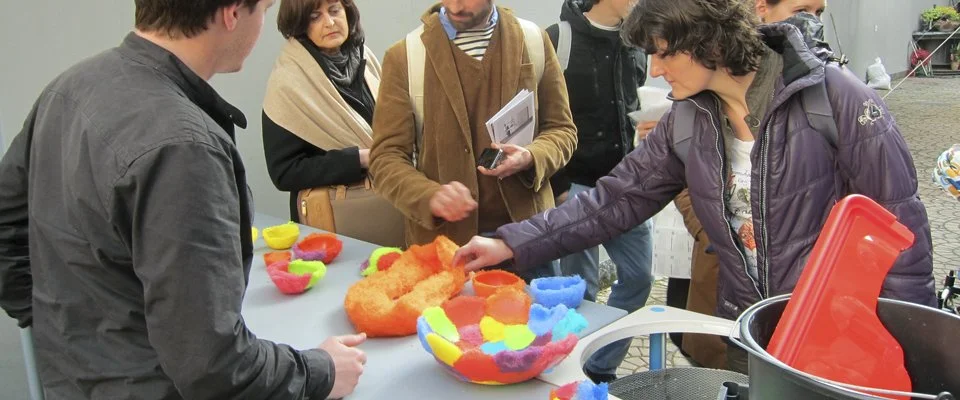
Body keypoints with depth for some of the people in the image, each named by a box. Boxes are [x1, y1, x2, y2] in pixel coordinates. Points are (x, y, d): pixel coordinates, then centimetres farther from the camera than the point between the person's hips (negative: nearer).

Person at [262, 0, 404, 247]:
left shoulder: (366, 60, 2)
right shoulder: (288, 83, -13)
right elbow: (284, 173, -15)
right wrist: (361, 158, -20)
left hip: (392, 202, 5)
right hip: (334, 216, -5)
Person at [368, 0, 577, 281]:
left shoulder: (534, 41, 1)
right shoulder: (405, 57, -5)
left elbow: (562, 130, 8)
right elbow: (385, 156, -6)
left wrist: (532, 157, -15)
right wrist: (430, 196, -25)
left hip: (526, 234, 2)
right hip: (444, 239, -1)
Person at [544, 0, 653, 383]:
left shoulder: (634, 43, 10)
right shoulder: (559, 40, -8)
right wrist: (556, 187, -12)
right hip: (574, 186, -6)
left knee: (638, 276, 8)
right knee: (581, 289, -1)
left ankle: (601, 369, 24)